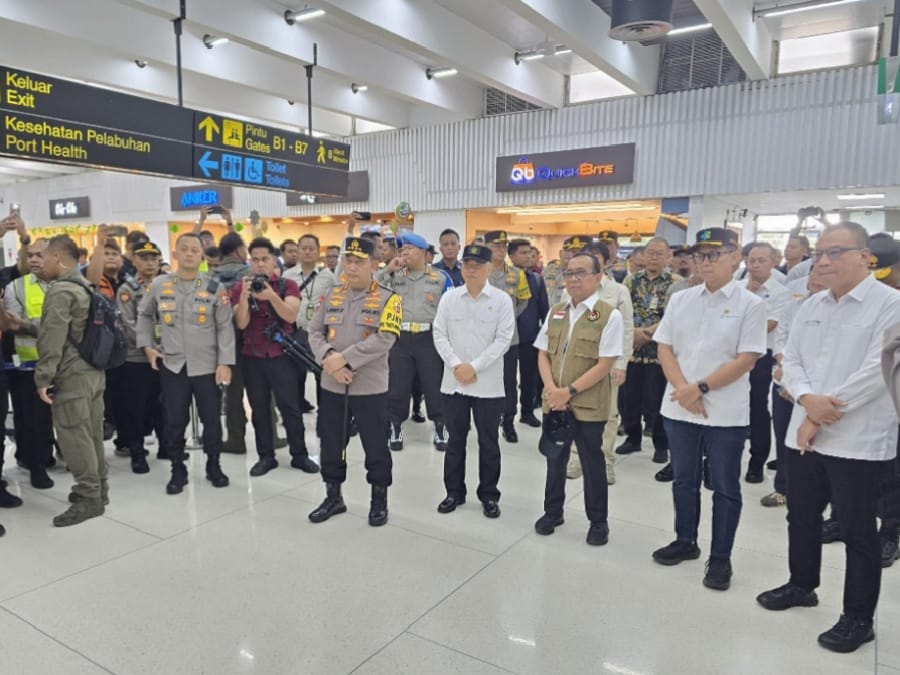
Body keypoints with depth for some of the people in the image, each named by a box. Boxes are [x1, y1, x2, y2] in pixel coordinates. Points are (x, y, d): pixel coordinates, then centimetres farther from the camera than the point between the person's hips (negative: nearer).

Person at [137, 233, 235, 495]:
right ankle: (178, 470, 23)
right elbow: (144, 315, 18)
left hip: (207, 366, -1)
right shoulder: (159, 285, 3)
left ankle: (214, 466, 27)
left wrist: (225, 362, -11)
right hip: (172, 365, 1)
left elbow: (225, 327, -4)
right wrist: (147, 345, 8)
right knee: (173, 421, 6)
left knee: (211, 420, 7)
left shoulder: (214, 287, -3)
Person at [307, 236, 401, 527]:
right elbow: (315, 332, 4)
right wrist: (329, 358, -16)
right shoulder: (331, 296, 7)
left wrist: (345, 358, -22)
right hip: (331, 386, 4)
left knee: (375, 446, 7)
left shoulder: (388, 299, -7)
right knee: (331, 444, 15)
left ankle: (379, 500, 26)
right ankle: (333, 497, 33)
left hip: (370, 388, -4)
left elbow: (384, 340, -18)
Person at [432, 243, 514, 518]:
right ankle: (454, 492, 27)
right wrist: (456, 365, -11)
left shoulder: (501, 300, -3)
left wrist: (474, 367, -15)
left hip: (488, 384, -2)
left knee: (488, 442, 8)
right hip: (453, 381, 2)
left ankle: (489, 495, 23)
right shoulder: (449, 297, 4)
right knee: (455, 440, 13)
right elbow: (439, 334, 2)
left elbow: (503, 340, -8)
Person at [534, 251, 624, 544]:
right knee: (555, 460, 17)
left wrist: (570, 391, -18)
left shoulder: (609, 315, -10)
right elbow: (543, 354, 8)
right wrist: (552, 390, -8)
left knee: (592, 463, 9)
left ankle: (598, 521, 27)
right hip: (554, 401, 5)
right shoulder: (555, 312, 8)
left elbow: (605, 364, -14)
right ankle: (553, 512, 36)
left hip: (588, 404, -5)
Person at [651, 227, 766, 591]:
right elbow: (665, 349, 3)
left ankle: (720, 558, 23)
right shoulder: (679, 300, 5)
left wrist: (700, 388, -16)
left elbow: (746, 359, -12)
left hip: (726, 411, -4)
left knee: (725, 488, 9)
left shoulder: (750, 304, -6)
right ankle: (685, 541, 35)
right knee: (684, 480, 17)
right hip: (679, 407, 4)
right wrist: (683, 390, -10)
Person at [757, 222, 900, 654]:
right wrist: (807, 399, -13)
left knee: (858, 531, 7)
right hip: (805, 434, 6)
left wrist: (821, 417, -15)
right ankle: (801, 585, 38)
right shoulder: (811, 307, 10)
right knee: (801, 516, 18)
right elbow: (791, 360, 8)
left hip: (859, 440, -6)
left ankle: (858, 617, 24)